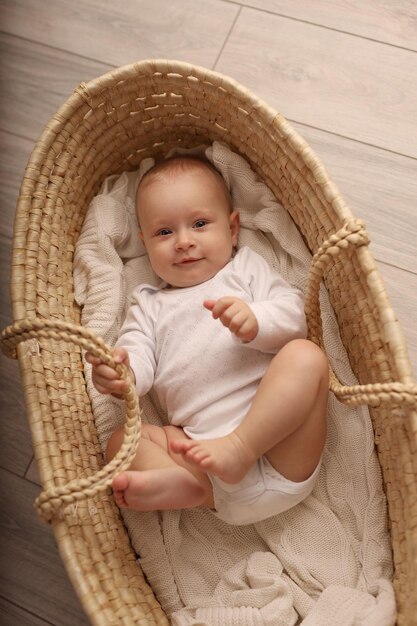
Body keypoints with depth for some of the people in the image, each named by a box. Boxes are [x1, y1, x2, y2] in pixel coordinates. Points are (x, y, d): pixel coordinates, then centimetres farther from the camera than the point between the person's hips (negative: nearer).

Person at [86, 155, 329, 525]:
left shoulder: (247, 268, 17)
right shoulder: (150, 306, 23)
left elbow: (293, 314, 2)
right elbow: (138, 357, 6)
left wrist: (256, 322, -21)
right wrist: (119, 372, -19)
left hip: (280, 437, -1)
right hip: (202, 444, 2)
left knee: (305, 354, -23)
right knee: (121, 442, -12)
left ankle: (240, 450, -30)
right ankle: (192, 482, -35)